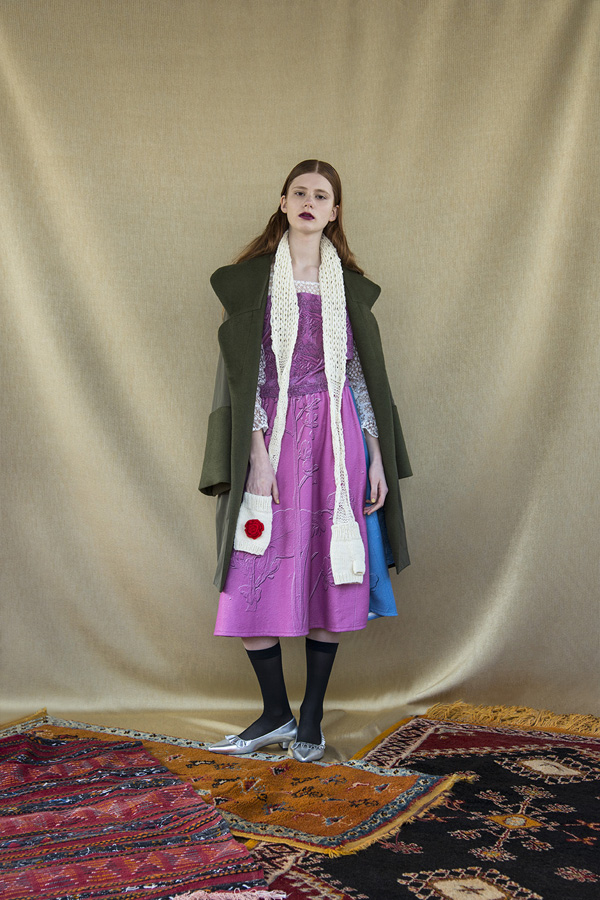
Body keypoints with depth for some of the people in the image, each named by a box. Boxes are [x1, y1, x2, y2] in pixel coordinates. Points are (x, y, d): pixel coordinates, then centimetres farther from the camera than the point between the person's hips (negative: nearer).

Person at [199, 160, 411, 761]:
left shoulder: (349, 285, 11)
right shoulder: (251, 278, 4)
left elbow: (363, 373, 10)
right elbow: (246, 370, -3)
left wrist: (377, 457, 4)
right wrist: (258, 453, -13)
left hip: (336, 438, 2)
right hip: (274, 435, -1)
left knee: (328, 575, 3)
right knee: (258, 576, -2)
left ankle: (312, 718, 17)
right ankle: (275, 714, 17)